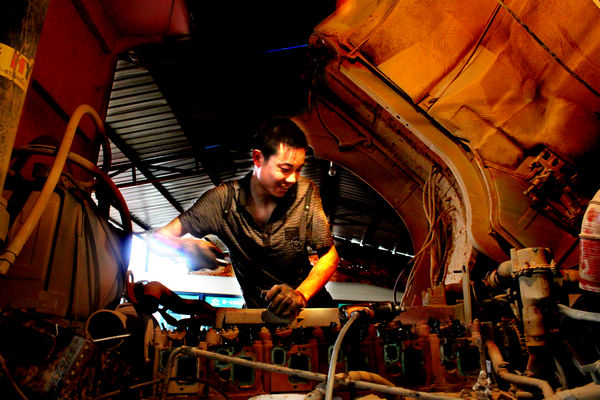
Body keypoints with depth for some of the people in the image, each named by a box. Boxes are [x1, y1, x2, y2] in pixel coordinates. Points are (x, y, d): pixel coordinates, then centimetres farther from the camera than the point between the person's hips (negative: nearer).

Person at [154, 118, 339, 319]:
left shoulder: (304, 191, -10)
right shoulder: (222, 200, -13)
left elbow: (329, 255, -7)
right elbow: (160, 237, -11)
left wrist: (300, 295, -25)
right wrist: (186, 246, -35)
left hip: (308, 302, -1)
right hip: (257, 310, 1)